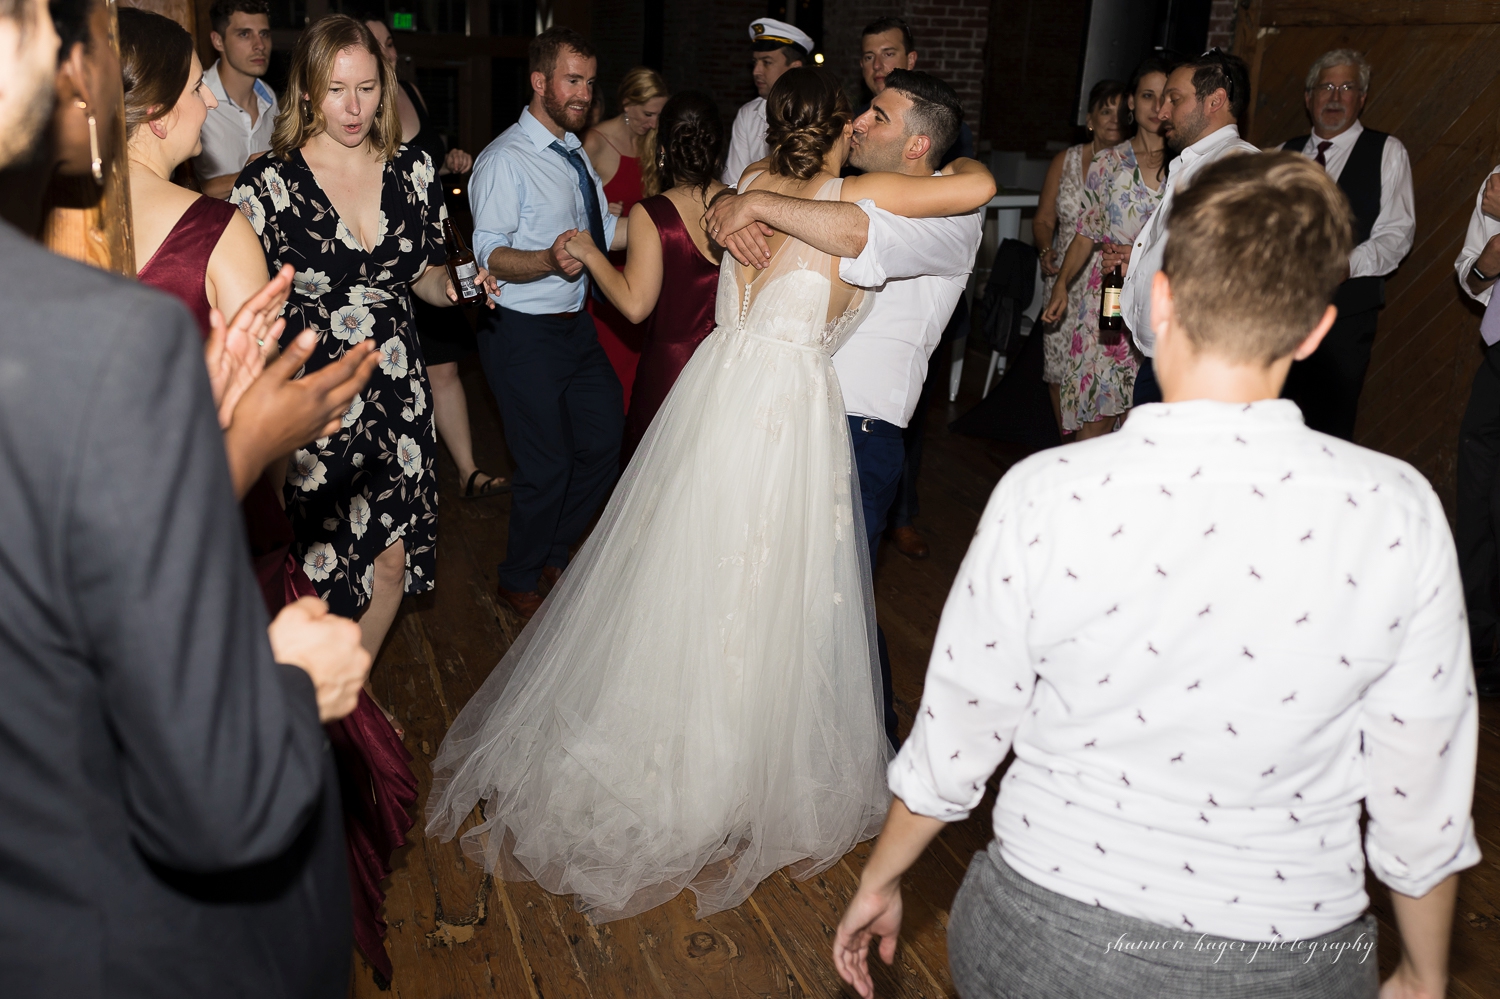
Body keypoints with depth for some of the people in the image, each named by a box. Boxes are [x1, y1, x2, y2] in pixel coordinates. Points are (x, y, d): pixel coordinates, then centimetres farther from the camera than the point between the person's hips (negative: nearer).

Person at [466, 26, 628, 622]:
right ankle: (519, 581, 23)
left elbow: (605, 233, 15)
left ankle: (553, 556, 35)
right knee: (546, 467, -2)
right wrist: (550, 261, -40)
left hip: (576, 326, 9)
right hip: (525, 334, -9)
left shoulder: (576, 153, 13)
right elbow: (489, 255, -22)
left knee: (604, 442, 14)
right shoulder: (506, 160, -14)